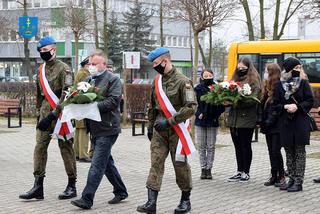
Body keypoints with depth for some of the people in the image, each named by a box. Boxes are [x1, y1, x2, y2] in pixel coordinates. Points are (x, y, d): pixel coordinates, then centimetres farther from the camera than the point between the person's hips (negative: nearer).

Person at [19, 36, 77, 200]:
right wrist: (39, 113, 18)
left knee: (65, 148, 1)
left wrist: (53, 115, -22)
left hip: (60, 113, -7)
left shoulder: (63, 69, -10)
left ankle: (72, 186, 11)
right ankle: (38, 187, 0)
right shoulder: (41, 70, 13)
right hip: (45, 113, 7)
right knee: (40, 146, -1)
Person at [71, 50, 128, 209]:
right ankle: (121, 192, 29)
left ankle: (86, 199, -10)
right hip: (95, 129, 8)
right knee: (107, 163, 16)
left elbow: (113, 101, -17)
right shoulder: (90, 80, 16)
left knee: (97, 165, -9)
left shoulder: (113, 80, -6)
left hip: (107, 129, -8)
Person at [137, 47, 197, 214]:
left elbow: (191, 107, -18)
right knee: (156, 163, -5)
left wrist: (169, 121, -21)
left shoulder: (182, 81, -12)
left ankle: (185, 200, 22)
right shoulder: (157, 81, 10)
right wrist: (151, 125, 19)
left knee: (180, 165, 5)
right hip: (159, 131, 5)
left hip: (176, 130, -5)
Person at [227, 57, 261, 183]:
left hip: (246, 119, -6)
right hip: (234, 119, 6)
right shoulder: (235, 79, 15)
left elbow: (253, 100, -15)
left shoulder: (253, 81, -4)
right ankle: (239, 172, 20)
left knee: (246, 146, 2)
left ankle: (246, 172, 10)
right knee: (238, 146, 12)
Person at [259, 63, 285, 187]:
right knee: (271, 152, 10)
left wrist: (268, 122, -17)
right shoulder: (267, 88, 12)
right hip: (268, 126, 8)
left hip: (276, 126, -8)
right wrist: (261, 121, 5)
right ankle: (274, 176, 16)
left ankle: (281, 176, 5)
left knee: (276, 151, -6)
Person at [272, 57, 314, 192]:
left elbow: (310, 101, -3)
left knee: (300, 152, -2)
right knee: (289, 153, 9)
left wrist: (297, 106, -17)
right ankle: (291, 179, 19)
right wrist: (286, 106, -14)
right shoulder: (279, 85, 3)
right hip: (285, 123, 2)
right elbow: (275, 105, 3)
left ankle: (298, 182, 1)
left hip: (301, 122, -2)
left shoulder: (303, 83, 1)